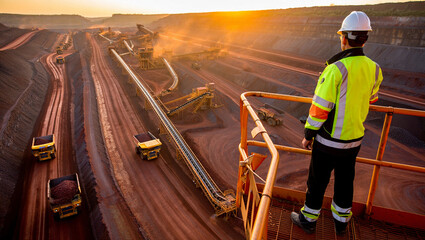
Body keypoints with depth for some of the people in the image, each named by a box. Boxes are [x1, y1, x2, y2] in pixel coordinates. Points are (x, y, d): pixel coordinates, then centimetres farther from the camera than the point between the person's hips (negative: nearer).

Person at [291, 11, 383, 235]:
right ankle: (341, 220, 40)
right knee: (345, 181, 21)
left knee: (317, 181, 11)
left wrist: (308, 135, -9)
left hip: (329, 141, -6)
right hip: (354, 140, 6)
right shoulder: (373, 69, -2)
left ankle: (308, 219, 30)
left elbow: (319, 108, -21)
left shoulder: (335, 70, -23)